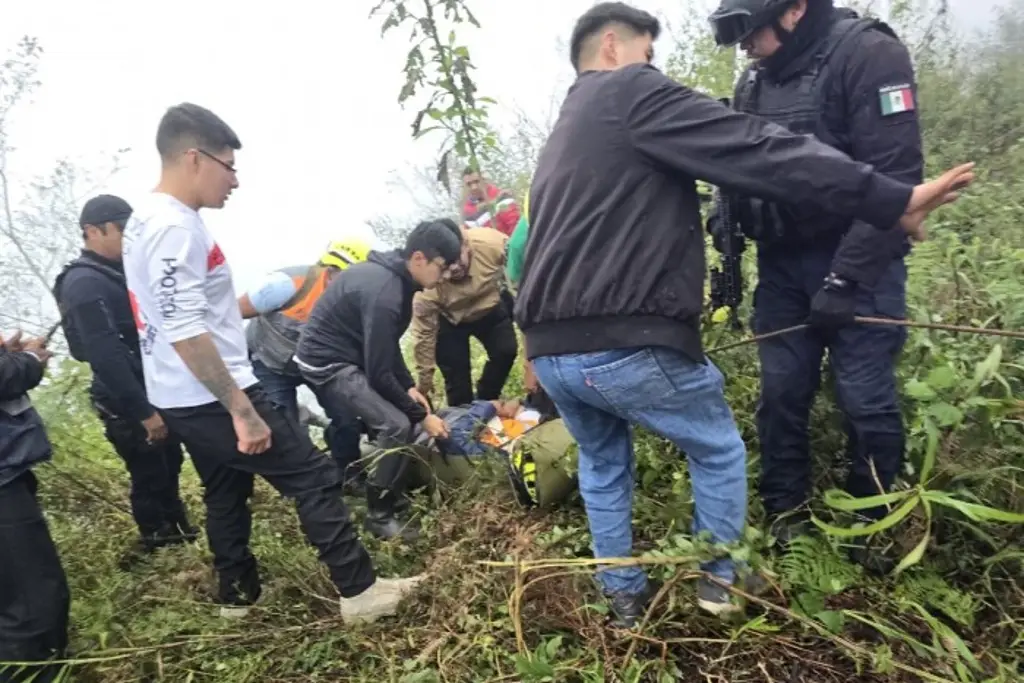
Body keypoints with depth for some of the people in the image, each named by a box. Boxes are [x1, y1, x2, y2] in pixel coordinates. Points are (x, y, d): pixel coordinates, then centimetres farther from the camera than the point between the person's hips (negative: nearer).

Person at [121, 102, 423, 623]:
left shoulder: (144, 221, 12)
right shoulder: (175, 228, -21)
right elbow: (185, 333, -27)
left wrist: (239, 306, 27)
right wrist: (241, 409, -25)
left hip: (183, 400, 11)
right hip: (212, 399, -11)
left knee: (227, 493, 21)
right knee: (314, 477, -5)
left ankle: (237, 594, 35)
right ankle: (359, 590, 2)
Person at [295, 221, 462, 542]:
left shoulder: (392, 275, 2)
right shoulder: (384, 294, -29)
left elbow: (386, 346, 13)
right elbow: (379, 373, -25)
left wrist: (410, 386, 3)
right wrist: (421, 415, -15)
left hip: (350, 354, 10)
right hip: (329, 364, -10)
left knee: (402, 415, 10)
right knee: (396, 424, -18)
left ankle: (393, 496, 23)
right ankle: (380, 515, -2)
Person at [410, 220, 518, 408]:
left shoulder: (492, 243, -36)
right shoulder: (427, 286, -36)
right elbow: (424, 332, -24)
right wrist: (424, 378, -15)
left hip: (490, 309, 2)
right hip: (450, 320, -2)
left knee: (506, 350, -12)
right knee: (456, 376, -4)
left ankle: (484, 405, 9)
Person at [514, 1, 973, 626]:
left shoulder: (561, 140, 23)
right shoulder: (631, 91, -3)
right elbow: (757, 152, -12)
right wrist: (890, 199, -12)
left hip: (552, 350, 8)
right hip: (624, 343, -8)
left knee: (602, 465, 27)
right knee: (719, 451, 18)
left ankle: (625, 597, 37)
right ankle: (721, 580, 31)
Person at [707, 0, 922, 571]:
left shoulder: (869, 54, -11)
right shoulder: (755, 82, 8)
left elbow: (895, 178, -17)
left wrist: (845, 278, -21)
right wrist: (727, 218, 1)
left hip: (858, 264, -5)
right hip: (783, 264, 5)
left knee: (865, 396, -1)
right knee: (781, 392, 4)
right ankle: (786, 518, 19)